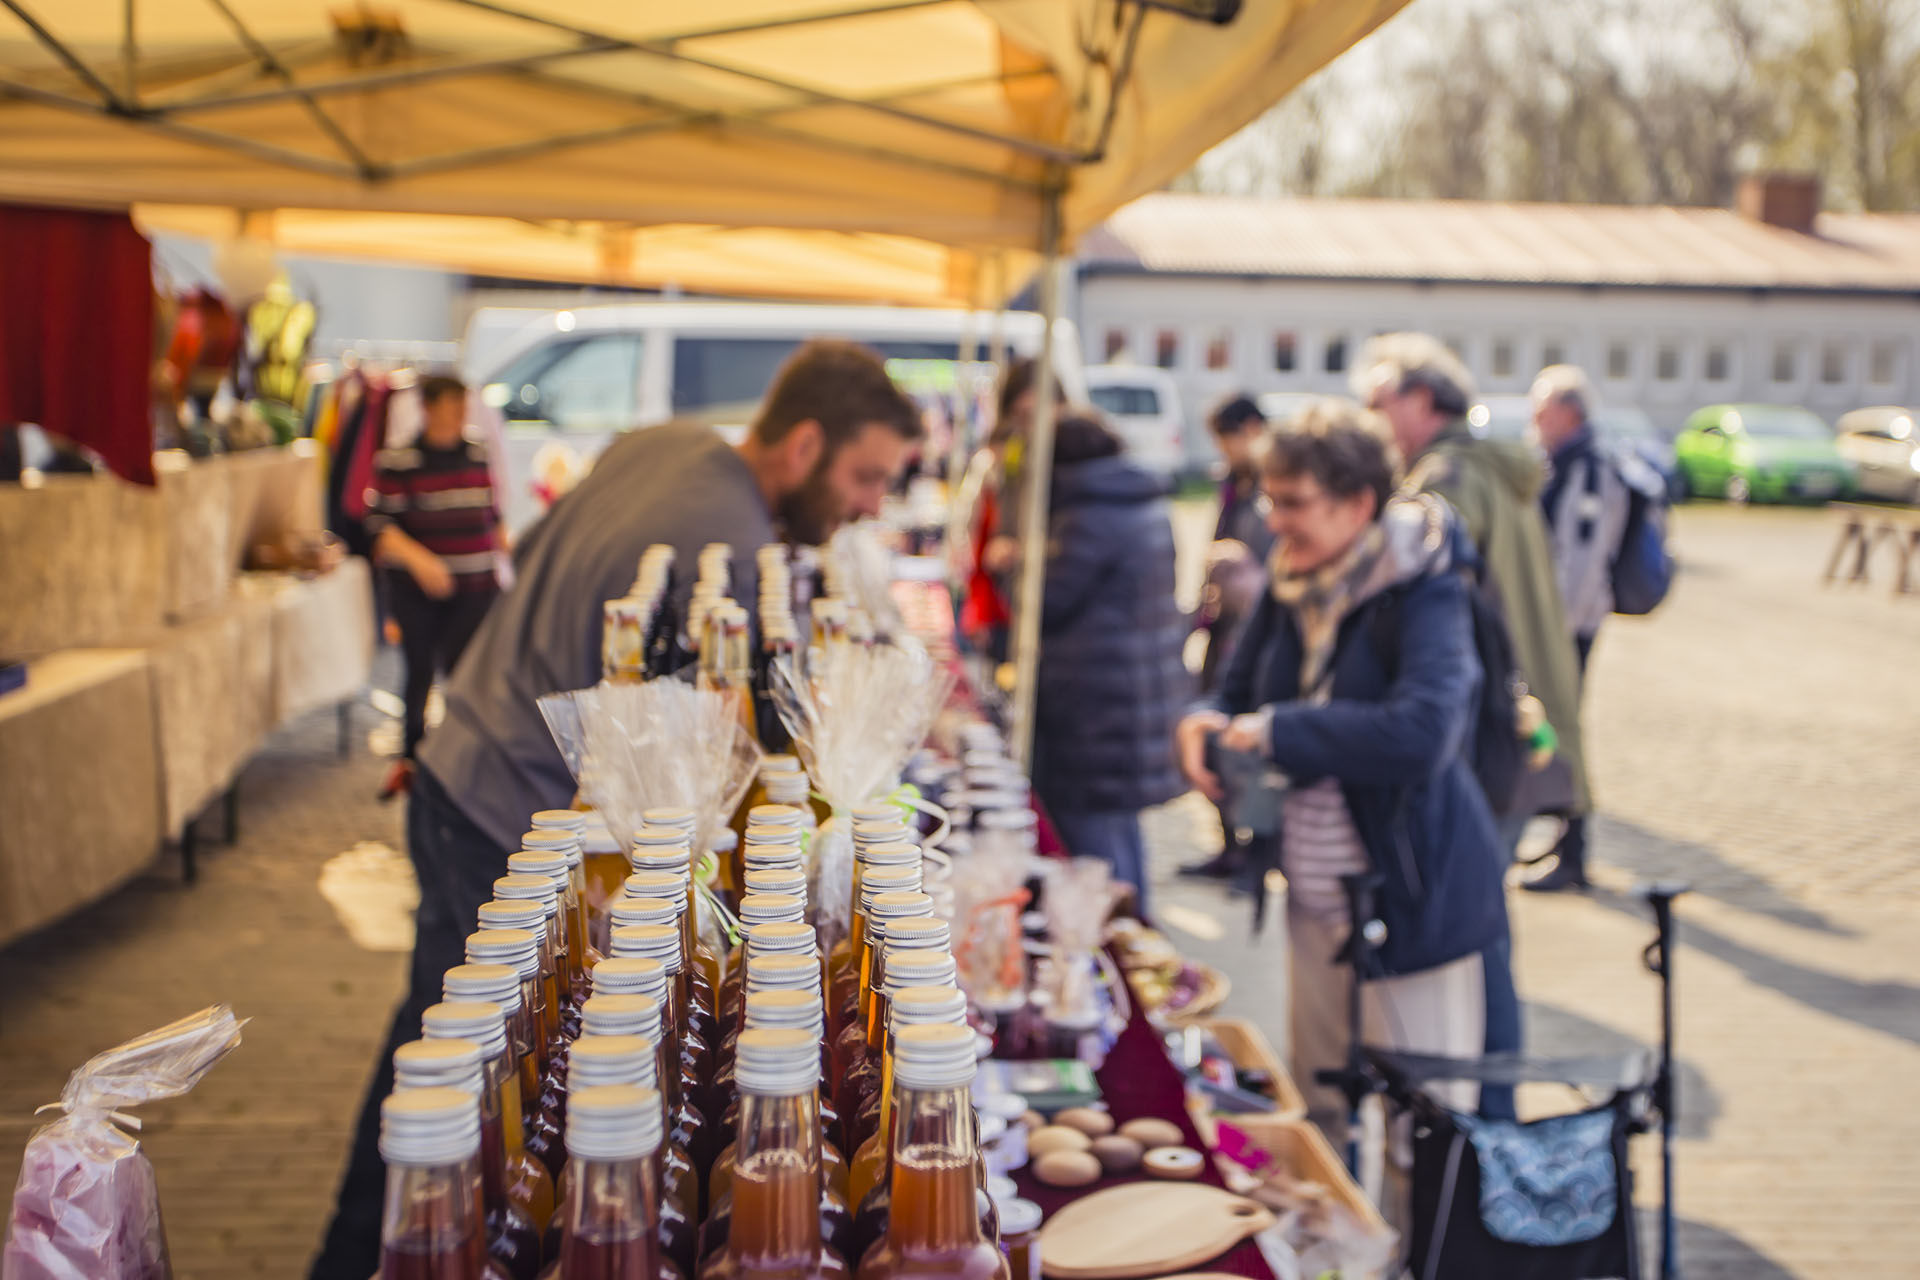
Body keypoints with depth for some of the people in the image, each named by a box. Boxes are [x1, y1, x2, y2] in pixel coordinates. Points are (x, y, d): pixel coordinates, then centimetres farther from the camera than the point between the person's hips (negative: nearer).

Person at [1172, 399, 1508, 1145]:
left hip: (1411, 895, -7)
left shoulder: (1422, 593, -17)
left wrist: (1276, 732, -26)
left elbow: (1421, 731, -32)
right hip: (1316, 897, 7)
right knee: (1316, 1116, 18)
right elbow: (1240, 692, 14)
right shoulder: (1292, 588, 5)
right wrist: (1205, 724, -11)